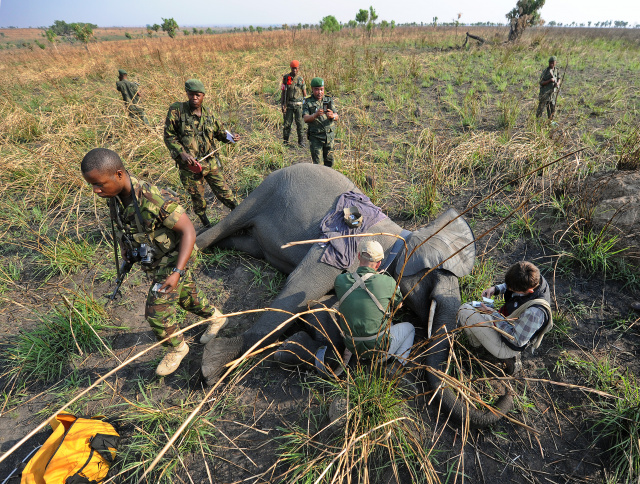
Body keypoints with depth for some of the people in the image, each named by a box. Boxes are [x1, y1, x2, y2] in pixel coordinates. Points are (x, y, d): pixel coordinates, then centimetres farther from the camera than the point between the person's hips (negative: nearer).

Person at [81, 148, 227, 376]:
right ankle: (216, 318, 48)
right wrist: (125, 244, 10)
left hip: (172, 260, -8)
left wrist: (177, 272, -37)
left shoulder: (154, 199, -36)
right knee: (185, 297, 23)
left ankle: (177, 347, 25)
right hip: (152, 261, 8)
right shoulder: (115, 195, -12)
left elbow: (188, 230, -31)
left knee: (156, 312, -3)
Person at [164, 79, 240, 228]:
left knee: (224, 192, 5)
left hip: (211, 162, 2)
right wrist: (182, 153, -20)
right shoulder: (176, 111, -8)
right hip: (190, 165, -2)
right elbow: (169, 136, -6)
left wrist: (230, 137, -5)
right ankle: (206, 224, 34)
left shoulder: (208, 114, 4)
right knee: (197, 198, 12)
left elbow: (219, 131, 17)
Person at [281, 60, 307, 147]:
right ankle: (285, 140, 14)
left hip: (298, 104, 0)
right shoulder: (286, 78, 2)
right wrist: (283, 105, -4)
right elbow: (283, 92, 4)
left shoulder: (301, 79, 4)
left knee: (299, 123, -4)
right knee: (287, 123, 1)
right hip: (289, 104, 0)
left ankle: (301, 141, 5)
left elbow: (304, 93, 9)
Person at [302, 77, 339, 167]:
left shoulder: (329, 100, 7)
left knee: (329, 161, 12)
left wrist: (332, 116, -28)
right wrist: (315, 115, -35)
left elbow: (337, 117, -3)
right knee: (317, 162, -3)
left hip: (329, 136, 3)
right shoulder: (307, 102, -1)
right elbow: (305, 119, -14)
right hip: (315, 137, -3)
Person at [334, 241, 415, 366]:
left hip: (352, 346, 4)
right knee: (409, 328, 25)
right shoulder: (388, 282, -19)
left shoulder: (340, 280, -12)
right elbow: (398, 303, 2)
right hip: (378, 348, -4)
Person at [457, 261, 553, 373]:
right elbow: (507, 286, 8)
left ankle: (477, 344, 16)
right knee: (467, 306, 21)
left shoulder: (535, 312, -39)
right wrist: (496, 289, -11)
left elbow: (517, 340, -26)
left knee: (464, 311, -12)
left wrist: (494, 315, -25)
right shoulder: (533, 279, -16)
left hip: (505, 348, -9)